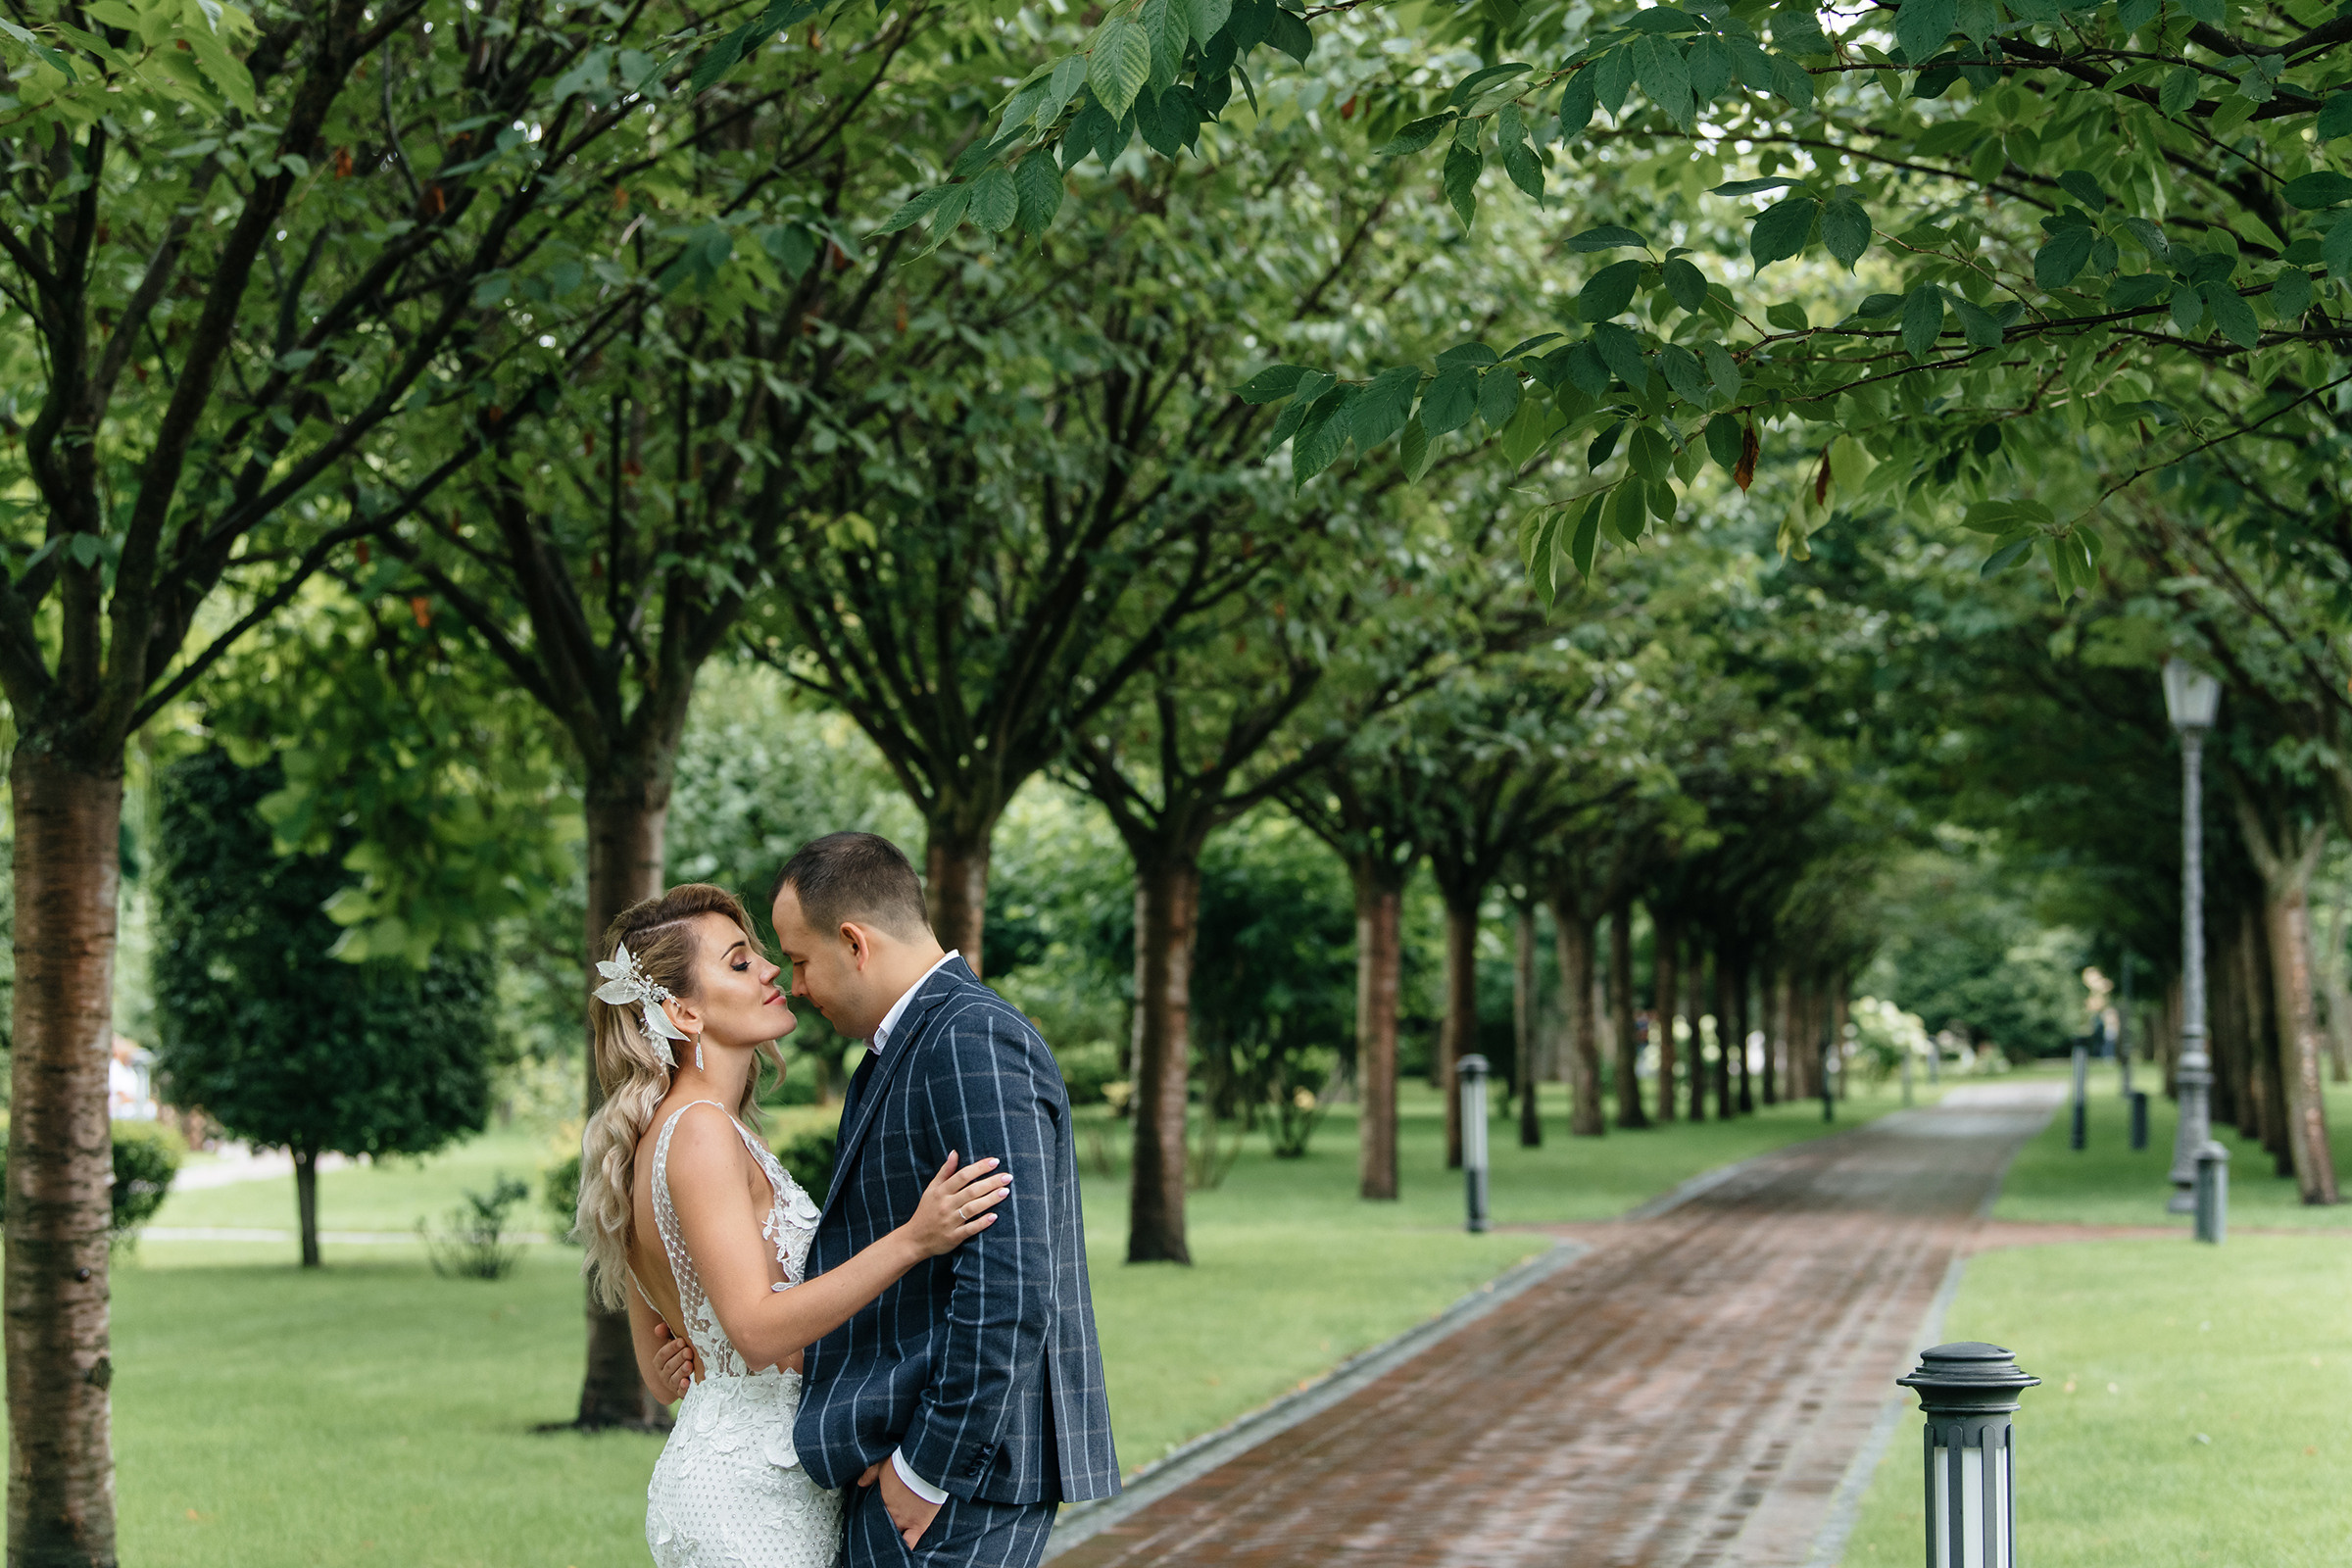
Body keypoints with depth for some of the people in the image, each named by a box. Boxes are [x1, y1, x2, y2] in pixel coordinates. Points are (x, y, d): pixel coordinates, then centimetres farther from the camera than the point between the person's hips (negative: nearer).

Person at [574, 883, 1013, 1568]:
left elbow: (660, 1370, 16)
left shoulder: (658, 1136, 14)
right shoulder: (700, 1131, -15)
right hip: (748, 1496, -10)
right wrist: (912, 1240, -30)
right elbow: (758, 1329, -24)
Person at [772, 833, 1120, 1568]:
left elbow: (1008, 1286, -24)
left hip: (959, 1472, -10)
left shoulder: (975, 1044, -16)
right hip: (902, 1455, 10)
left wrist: (930, 1468, -20)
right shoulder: (907, 1048, 17)